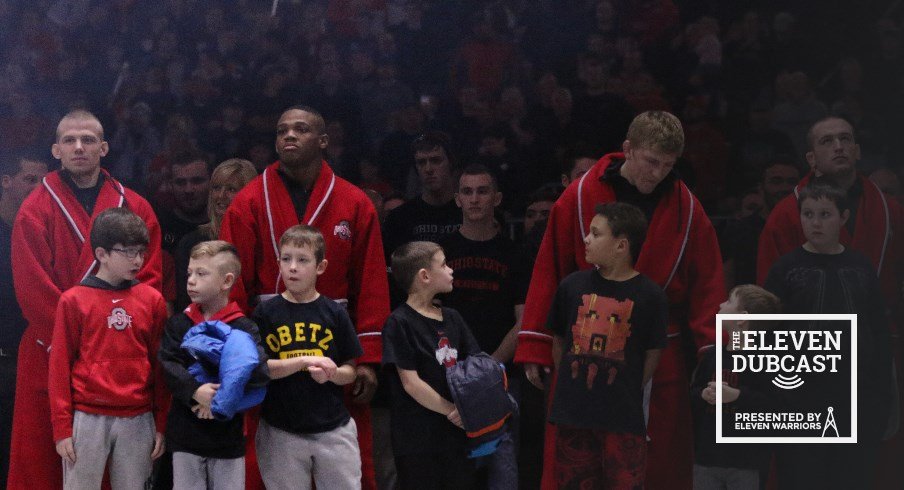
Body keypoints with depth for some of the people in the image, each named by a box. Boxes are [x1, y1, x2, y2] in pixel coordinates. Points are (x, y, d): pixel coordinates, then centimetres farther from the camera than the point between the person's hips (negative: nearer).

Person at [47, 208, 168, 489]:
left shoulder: (153, 300, 5)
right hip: (87, 420, -2)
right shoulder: (73, 301, -2)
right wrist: (62, 428, -3)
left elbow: (160, 366, 8)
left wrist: (161, 425, 6)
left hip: (138, 421, 2)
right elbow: (60, 367, 0)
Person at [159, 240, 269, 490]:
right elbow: (167, 364, -10)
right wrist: (195, 391, -26)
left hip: (227, 435, -2)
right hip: (185, 434, 2)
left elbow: (259, 373, -18)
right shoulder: (178, 323, 3)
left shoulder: (244, 328, -5)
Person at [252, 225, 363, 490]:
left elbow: (350, 372, 5)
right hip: (280, 433, -1)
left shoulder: (335, 313, 1)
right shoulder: (265, 313, -1)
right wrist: (305, 361, -18)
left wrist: (331, 374, -18)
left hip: (333, 430, 1)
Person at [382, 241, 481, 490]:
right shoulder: (400, 323, -9)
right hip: (418, 441, -6)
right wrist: (452, 411, -11)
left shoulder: (452, 318, 12)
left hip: (457, 434, 6)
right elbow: (411, 383, -13)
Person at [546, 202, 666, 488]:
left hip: (623, 418, -3)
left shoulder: (650, 295, -5)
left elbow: (652, 356, 1)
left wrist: (628, 394, 4)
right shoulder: (573, 285, 4)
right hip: (573, 412, 3)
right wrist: (572, 384, 10)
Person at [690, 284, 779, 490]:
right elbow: (692, 393, 15)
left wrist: (736, 395, -24)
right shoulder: (711, 356, 8)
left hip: (745, 461, -6)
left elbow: (774, 404, -18)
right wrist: (705, 394, -7)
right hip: (706, 457, 6)